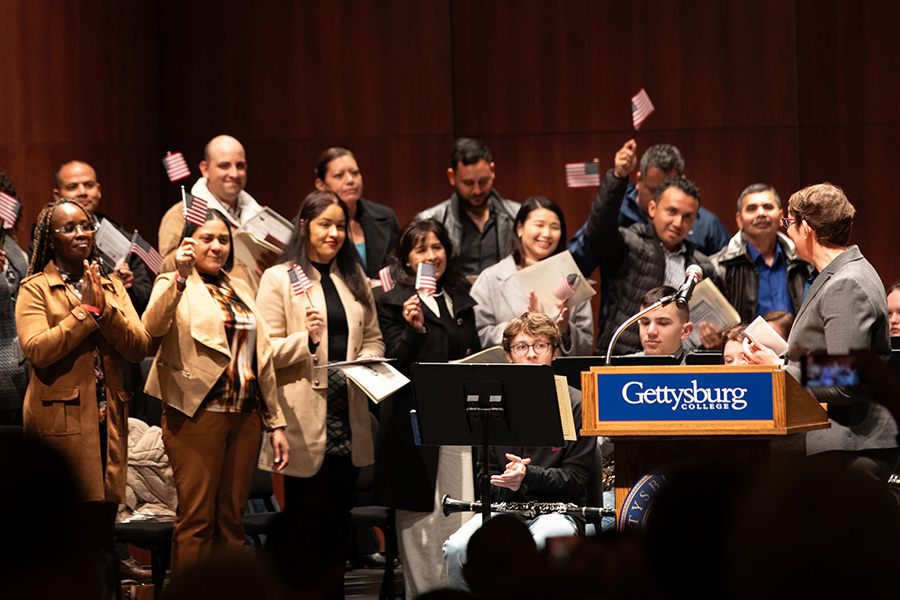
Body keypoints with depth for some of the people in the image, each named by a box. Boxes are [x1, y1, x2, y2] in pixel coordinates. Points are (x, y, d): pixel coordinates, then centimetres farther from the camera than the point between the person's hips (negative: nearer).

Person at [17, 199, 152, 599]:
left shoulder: (112, 287, 16)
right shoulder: (35, 289, 1)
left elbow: (139, 347, 3)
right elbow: (37, 349, -15)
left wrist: (104, 308, -11)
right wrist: (85, 309, -12)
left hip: (107, 421, 5)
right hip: (61, 423, -5)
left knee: (103, 530, 6)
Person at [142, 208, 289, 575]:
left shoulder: (241, 291, 19)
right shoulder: (175, 285, 1)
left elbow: (263, 358, 20)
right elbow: (153, 328, -21)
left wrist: (275, 423, 16)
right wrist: (180, 277, -31)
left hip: (244, 416, 6)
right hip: (197, 415, -6)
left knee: (231, 520, 6)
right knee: (196, 519, -7)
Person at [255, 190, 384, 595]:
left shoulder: (355, 279, 17)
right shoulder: (279, 280, 0)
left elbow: (372, 339, 20)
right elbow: (265, 350, -5)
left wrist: (366, 363, -1)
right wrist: (305, 340, -20)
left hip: (348, 417, 5)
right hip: (306, 419, -5)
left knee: (341, 515, 7)